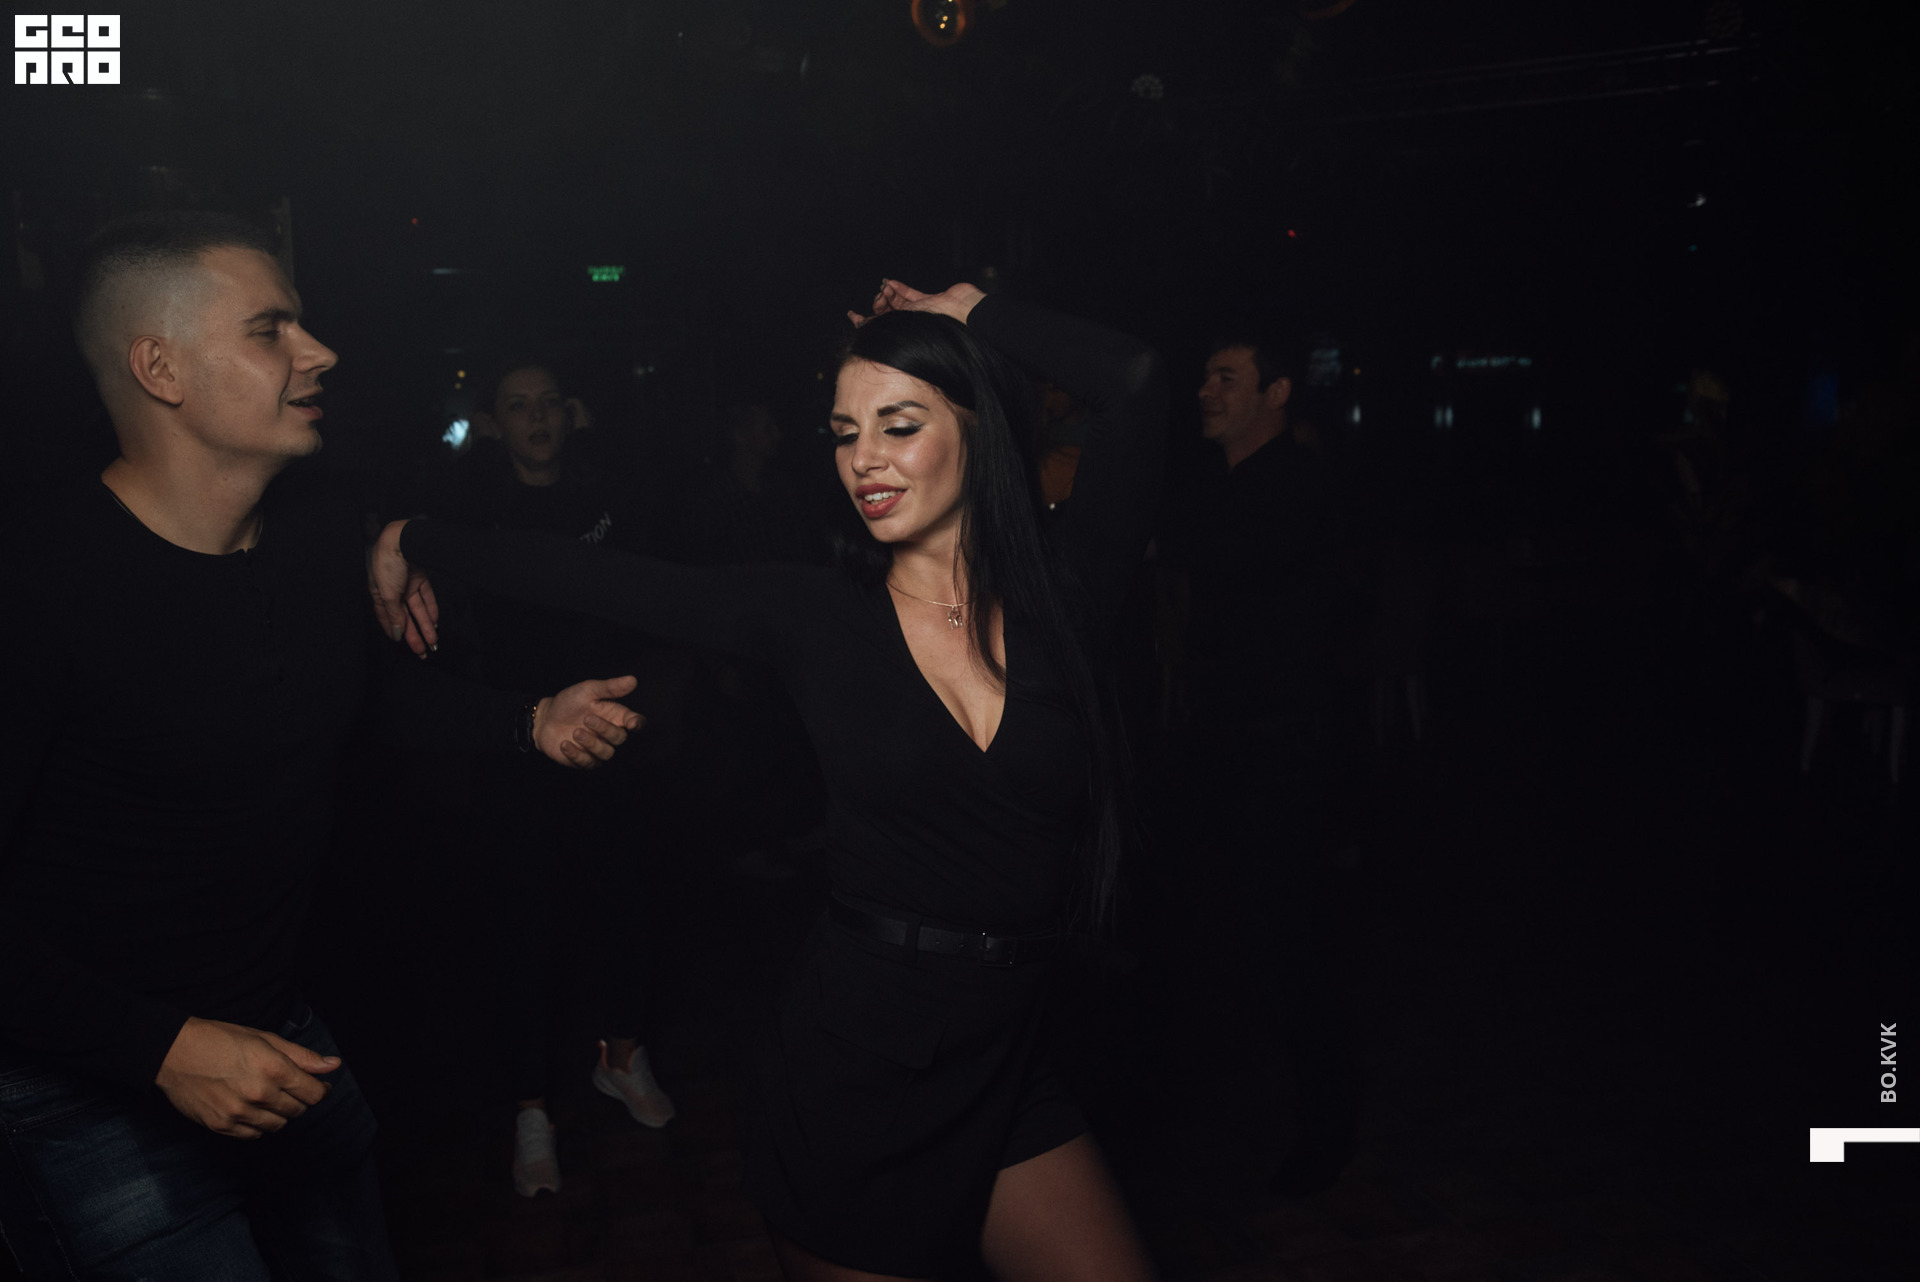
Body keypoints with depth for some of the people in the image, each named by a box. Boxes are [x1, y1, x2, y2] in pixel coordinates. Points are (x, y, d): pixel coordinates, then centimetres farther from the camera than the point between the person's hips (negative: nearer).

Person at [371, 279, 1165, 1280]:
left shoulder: (1057, 592, -3)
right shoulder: (816, 616, -4)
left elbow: (1133, 382, -11)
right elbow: (600, 581, 1)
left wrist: (970, 314, 0)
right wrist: (415, 543, 9)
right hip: (855, 1058, -1)